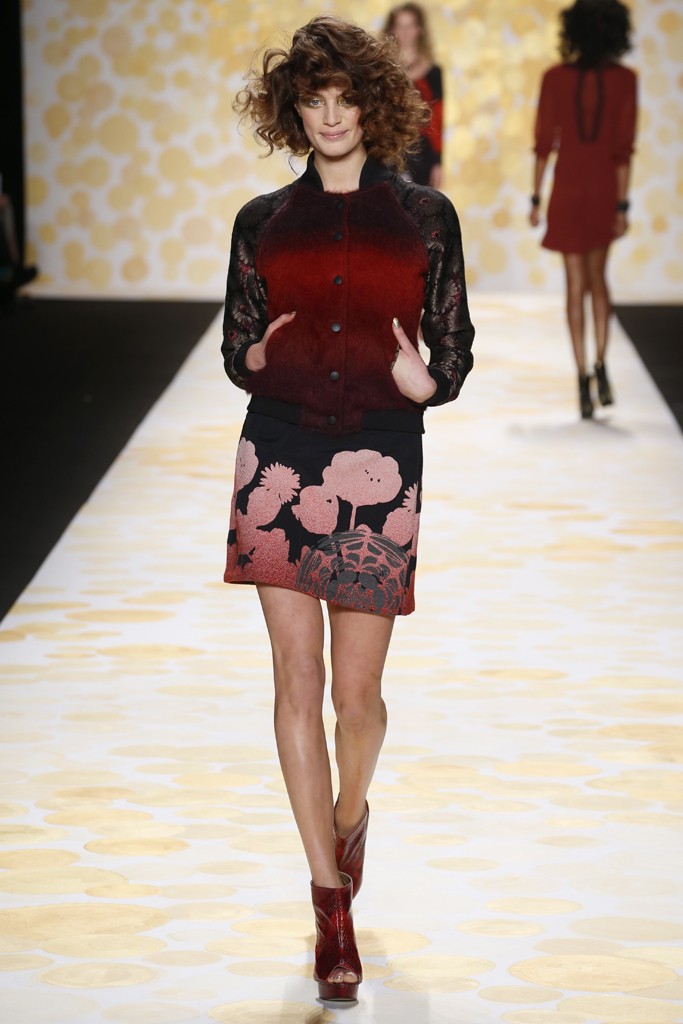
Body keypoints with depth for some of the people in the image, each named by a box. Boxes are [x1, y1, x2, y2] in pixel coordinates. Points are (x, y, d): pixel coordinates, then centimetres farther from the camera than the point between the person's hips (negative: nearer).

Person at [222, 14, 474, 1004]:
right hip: (280, 454, 1)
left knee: (357, 693, 2)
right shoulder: (263, 223, 9)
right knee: (298, 683, -1)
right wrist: (257, 360, -9)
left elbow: (456, 347, 9)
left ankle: (350, 814, 37)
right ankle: (332, 905, 9)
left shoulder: (425, 216, 6)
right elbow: (236, 345, 14)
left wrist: (425, 383, -12)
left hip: (380, 463, -1)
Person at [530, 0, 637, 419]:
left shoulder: (555, 78, -4)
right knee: (598, 276, 18)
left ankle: (584, 380, -3)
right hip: (606, 189, 1)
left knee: (577, 284, 3)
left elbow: (544, 143, -2)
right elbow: (624, 146, -8)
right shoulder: (624, 79, -5)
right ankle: (601, 365, 4)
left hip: (569, 189, -1)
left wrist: (536, 199, 6)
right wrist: (623, 204, -5)